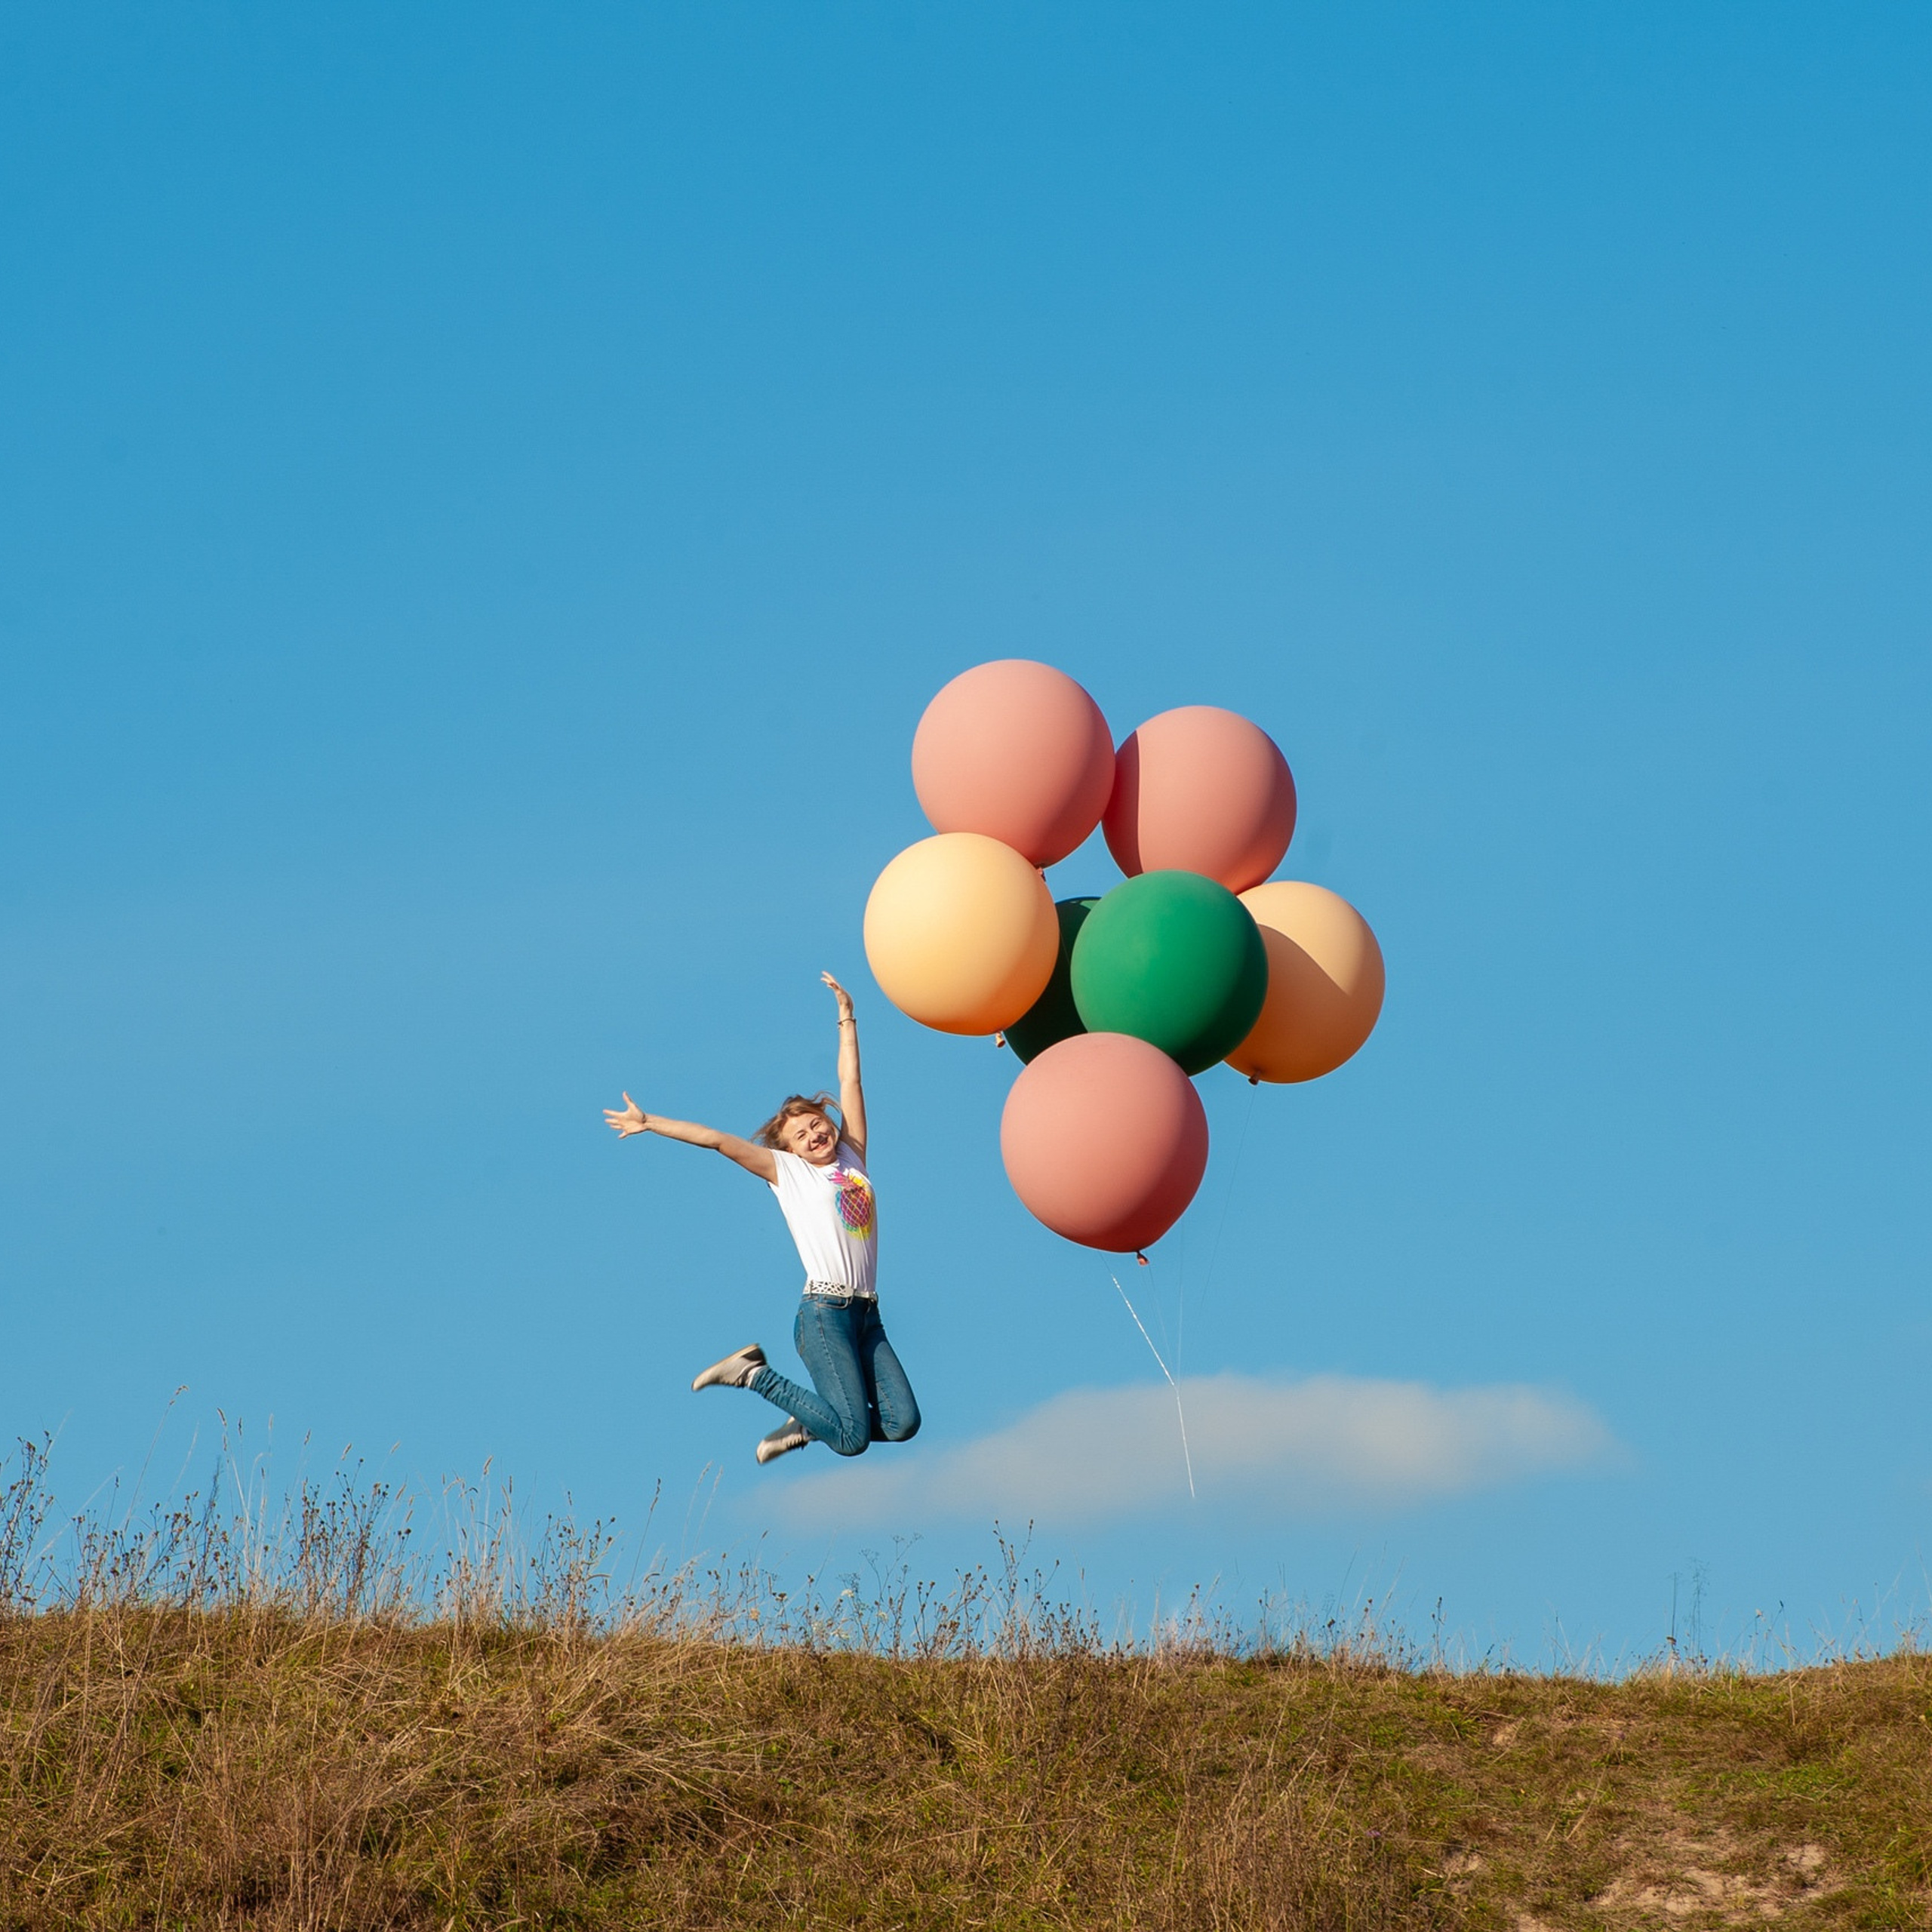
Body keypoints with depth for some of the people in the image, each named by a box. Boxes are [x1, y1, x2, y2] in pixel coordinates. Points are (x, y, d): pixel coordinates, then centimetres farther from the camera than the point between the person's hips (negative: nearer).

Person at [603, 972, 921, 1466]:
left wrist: (847, 1018, 22)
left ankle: (806, 1424, 14)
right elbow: (717, 1139, 1)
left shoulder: (851, 1156, 16)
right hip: (824, 1312, -6)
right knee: (852, 1439, -12)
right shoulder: (785, 1170, 4)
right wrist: (650, 1124, -2)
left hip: (866, 1314, 6)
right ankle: (753, 1374, 7)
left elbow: (849, 1080, 21)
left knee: (902, 1423, -7)